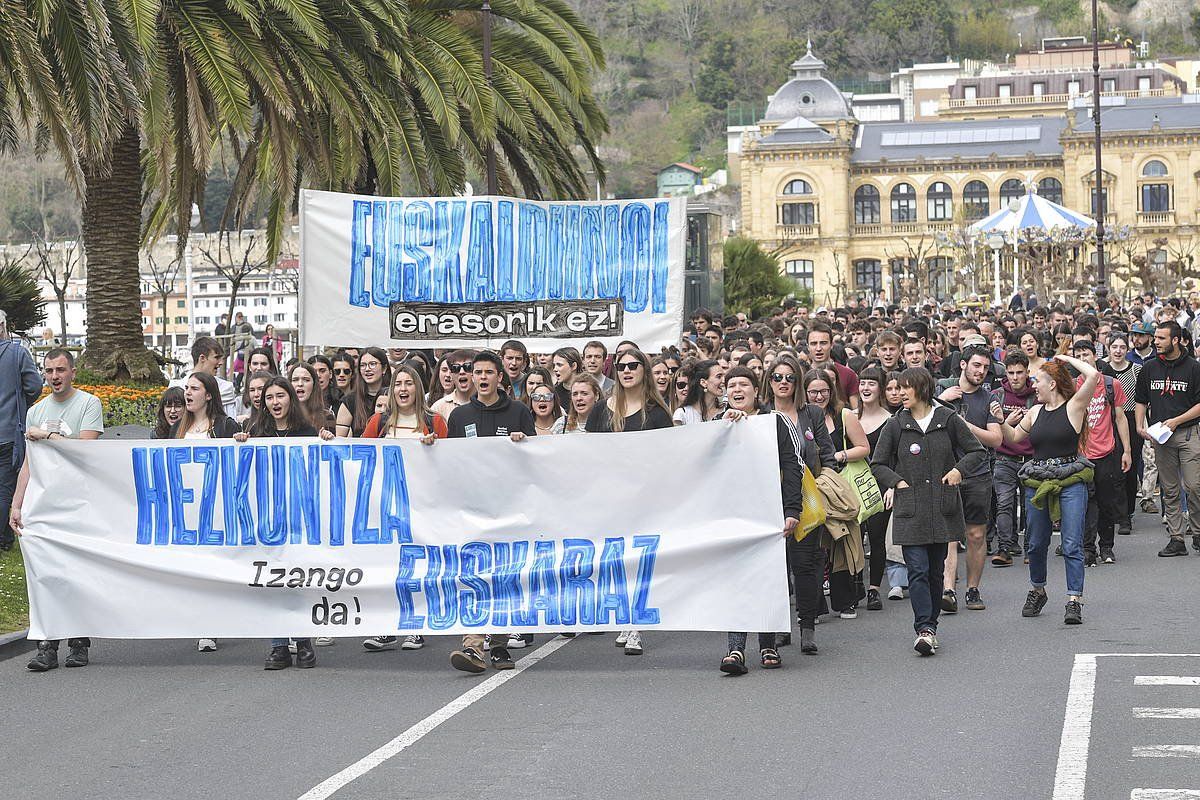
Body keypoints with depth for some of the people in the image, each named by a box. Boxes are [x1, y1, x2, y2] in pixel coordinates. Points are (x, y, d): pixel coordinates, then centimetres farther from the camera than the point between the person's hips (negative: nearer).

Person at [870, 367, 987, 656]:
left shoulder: (948, 420, 4)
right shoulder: (895, 425, 4)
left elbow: (977, 451, 12)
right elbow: (877, 464, 11)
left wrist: (959, 470, -4)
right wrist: (897, 483, -5)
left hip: (942, 507, 1)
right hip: (910, 509, -1)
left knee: (936, 571, 7)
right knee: (917, 570, -12)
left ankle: (930, 625, 19)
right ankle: (925, 629, -16)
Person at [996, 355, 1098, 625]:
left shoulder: (1073, 407, -3)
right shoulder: (1035, 412, 13)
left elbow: (1093, 375, -17)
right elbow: (1013, 438, 26)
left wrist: (1066, 359, -4)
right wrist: (1003, 422, 5)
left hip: (1071, 481, -5)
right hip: (1038, 481, 5)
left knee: (1072, 544, -9)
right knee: (1036, 543, 12)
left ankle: (1074, 601, -7)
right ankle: (1037, 591, 32)